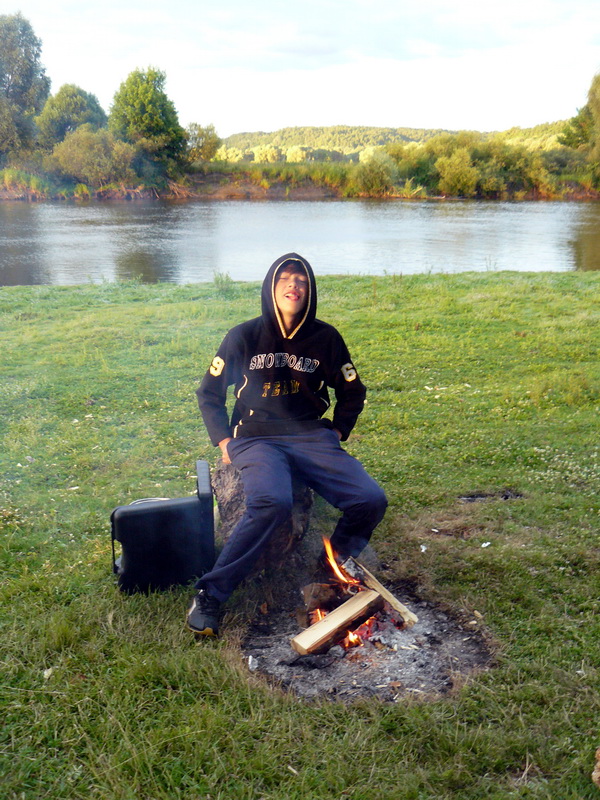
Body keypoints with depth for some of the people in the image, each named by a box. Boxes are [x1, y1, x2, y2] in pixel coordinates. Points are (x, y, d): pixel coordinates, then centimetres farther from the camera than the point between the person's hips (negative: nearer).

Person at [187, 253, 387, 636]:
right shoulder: (245, 336, 1)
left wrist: (337, 435, 7)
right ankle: (210, 595, -21)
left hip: (311, 438, 3)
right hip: (256, 440, -3)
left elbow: (353, 394, 19)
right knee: (272, 502, -35)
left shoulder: (326, 338, 6)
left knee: (371, 500, -19)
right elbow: (209, 393, 10)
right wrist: (224, 442, 0)